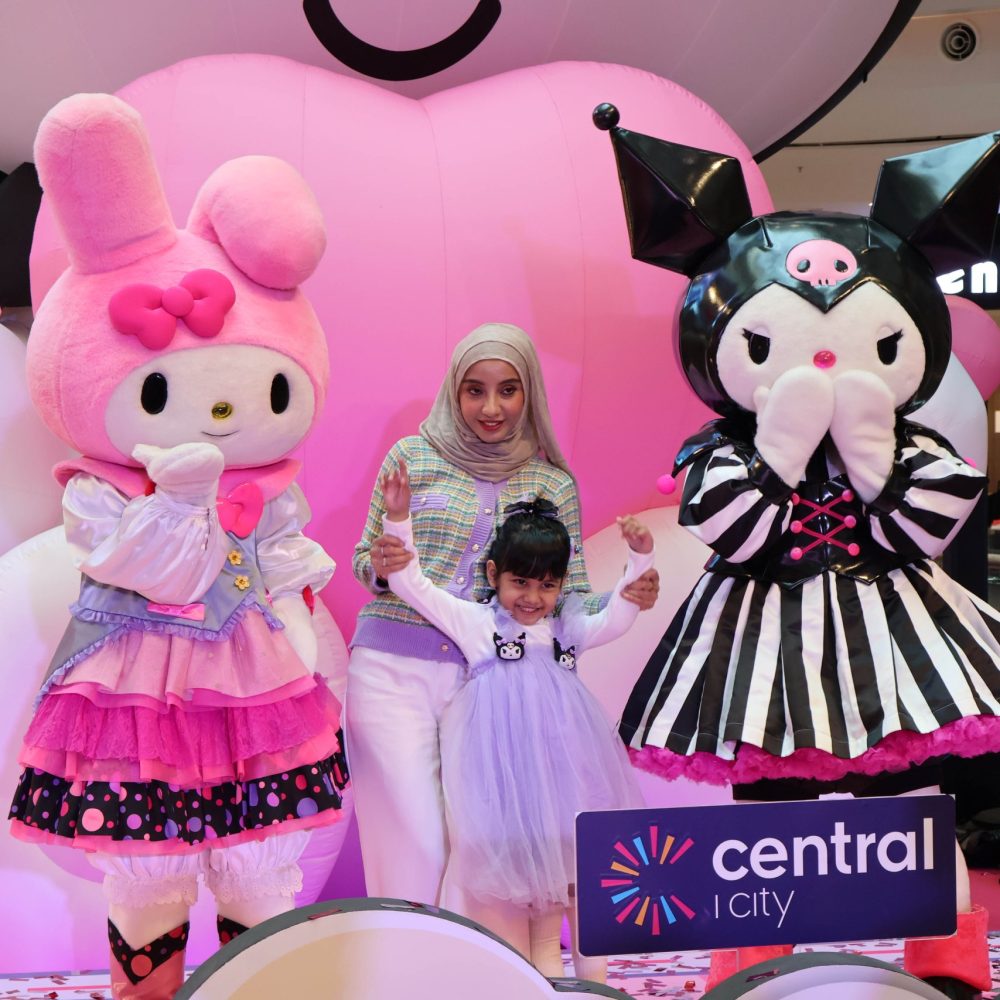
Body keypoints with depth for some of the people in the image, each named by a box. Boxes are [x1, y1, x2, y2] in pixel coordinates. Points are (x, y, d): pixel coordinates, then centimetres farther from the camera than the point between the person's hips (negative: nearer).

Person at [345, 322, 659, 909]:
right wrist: (380, 568, -13)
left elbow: (570, 598, 8)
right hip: (391, 664, -1)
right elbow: (365, 558, 10)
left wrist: (626, 597, -11)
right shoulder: (412, 456, 4)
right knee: (414, 840, -2)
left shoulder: (554, 483, 8)